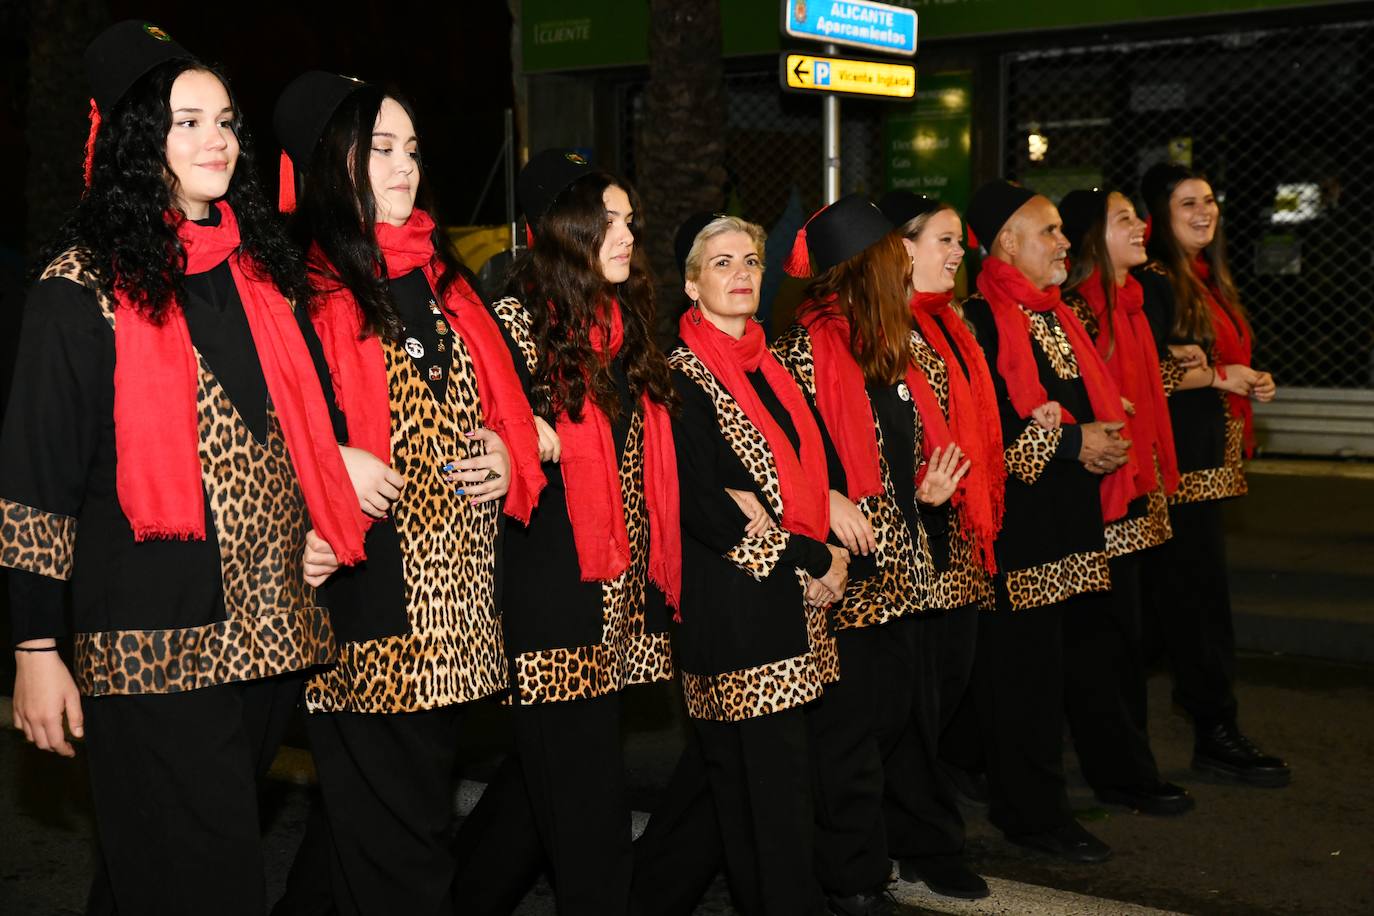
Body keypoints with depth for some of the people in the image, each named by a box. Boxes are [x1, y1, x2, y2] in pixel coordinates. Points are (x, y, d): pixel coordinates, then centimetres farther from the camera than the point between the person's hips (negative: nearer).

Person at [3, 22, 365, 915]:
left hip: (274, 631, 6)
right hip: (154, 644, -6)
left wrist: (326, 527, 6)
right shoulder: (84, 286, -5)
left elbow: (315, 420, 23)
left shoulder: (264, 269, 12)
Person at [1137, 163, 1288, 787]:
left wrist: (1252, 384, 7)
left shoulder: (1209, 281, 18)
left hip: (1210, 456, 9)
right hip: (1175, 456, -9)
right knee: (1199, 589, -6)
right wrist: (1221, 376, -13)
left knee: (1177, 589, 14)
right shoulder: (1151, 282, -11)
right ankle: (1216, 734, -1)